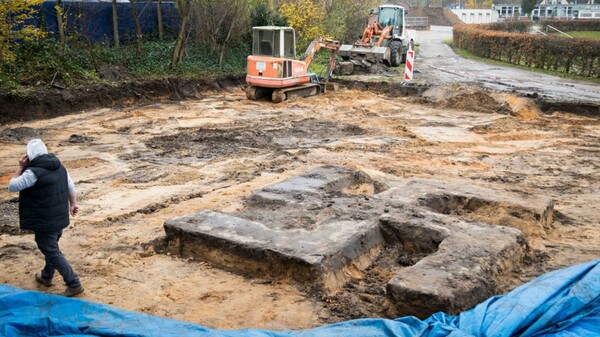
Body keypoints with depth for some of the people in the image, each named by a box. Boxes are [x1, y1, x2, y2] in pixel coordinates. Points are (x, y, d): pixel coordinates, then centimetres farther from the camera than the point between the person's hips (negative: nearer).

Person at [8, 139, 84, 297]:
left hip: (44, 221, -8)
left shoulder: (33, 172, -22)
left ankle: (74, 284, 0)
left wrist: (20, 168, -4)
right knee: (51, 247, 25)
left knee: (53, 253, 0)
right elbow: (71, 187, 12)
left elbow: (12, 186, -12)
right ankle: (46, 277, 44)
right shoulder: (59, 166, 3)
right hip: (60, 218, 8)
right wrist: (73, 204, 24)